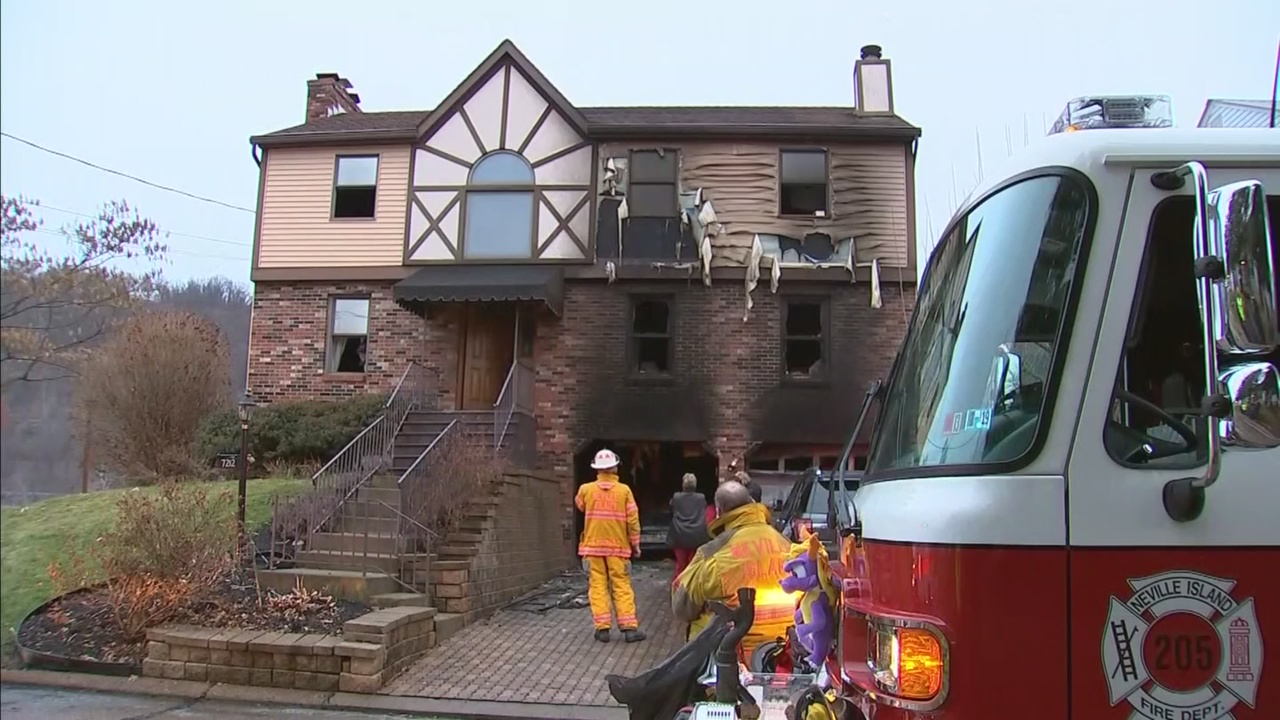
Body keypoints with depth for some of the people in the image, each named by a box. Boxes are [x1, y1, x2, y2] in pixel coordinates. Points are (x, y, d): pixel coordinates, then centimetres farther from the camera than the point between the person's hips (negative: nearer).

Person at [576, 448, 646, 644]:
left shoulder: (586, 489, -3)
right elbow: (633, 519, -4)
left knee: (597, 586, 4)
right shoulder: (624, 490, -6)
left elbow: (579, 505, 19)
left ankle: (602, 628, 2)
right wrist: (635, 543, 6)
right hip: (618, 546, -1)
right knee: (622, 587, 4)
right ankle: (629, 628, 1)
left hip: (592, 546, 1)